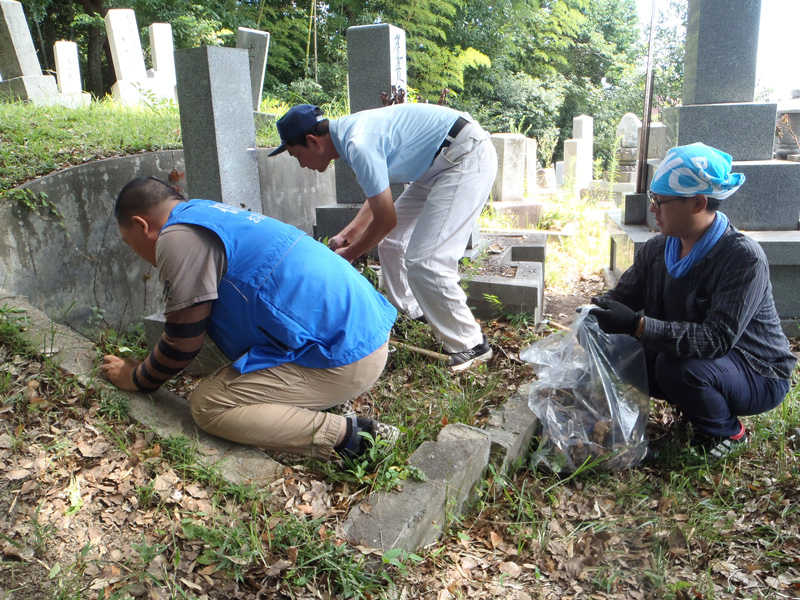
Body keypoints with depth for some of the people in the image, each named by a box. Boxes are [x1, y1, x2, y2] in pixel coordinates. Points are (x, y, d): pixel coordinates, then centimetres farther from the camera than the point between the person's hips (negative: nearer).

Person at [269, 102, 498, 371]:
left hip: (468, 158, -11)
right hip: (439, 163, 11)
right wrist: (347, 234, 17)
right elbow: (379, 198, 21)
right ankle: (411, 312, 31)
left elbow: (385, 220, -16)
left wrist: (348, 255, -1)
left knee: (424, 262, -15)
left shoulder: (359, 145, -23)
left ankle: (470, 346, -1)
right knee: (392, 242, 14)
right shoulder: (350, 131, 9)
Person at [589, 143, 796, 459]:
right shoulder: (658, 248, -7)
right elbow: (623, 294, 1)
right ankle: (692, 406, 15)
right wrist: (597, 310, -22)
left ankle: (727, 432, -2)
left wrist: (638, 325, -45)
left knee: (677, 367, -35)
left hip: (758, 375, -7)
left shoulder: (744, 258, -28)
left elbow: (718, 339, -37)